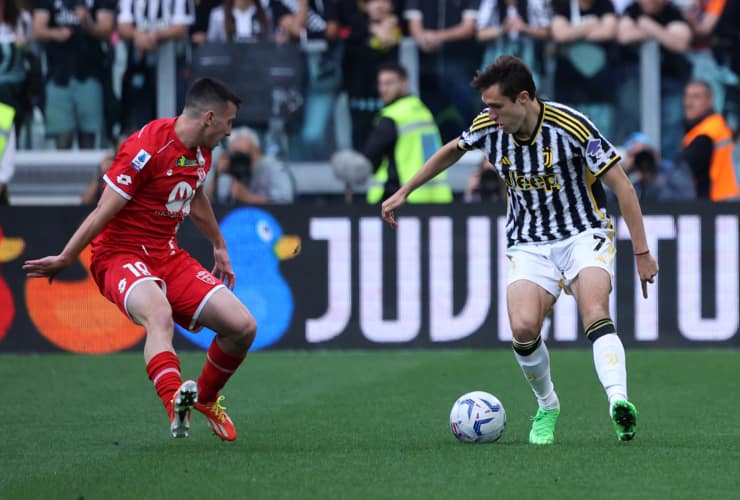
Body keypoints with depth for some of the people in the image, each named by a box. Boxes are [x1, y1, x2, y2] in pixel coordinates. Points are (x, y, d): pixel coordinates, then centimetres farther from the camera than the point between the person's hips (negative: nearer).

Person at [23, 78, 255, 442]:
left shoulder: (201, 152, 9)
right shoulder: (147, 148, -18)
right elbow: (104, 211, -16)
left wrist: (219, 246, 43)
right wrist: (65, 259, -13)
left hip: (169, 257, 8)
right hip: (121, 254, -8)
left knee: (242, 326, -6)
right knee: (159, 315, -40)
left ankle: (205, 398, 21)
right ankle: (175, 402, -62)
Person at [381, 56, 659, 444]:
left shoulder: (572, 127, -19)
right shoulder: (488, 127, -5)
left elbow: (620, 185, -12)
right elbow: (452, 150, 19)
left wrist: (642, 252, -11)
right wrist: (404, 192, 23)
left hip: (584, 234, -3)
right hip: (529, 246, 3)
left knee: (594, 313, -31)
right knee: (523, 327, -21)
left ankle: (618, 402, -45)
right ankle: (547, 408, 4)